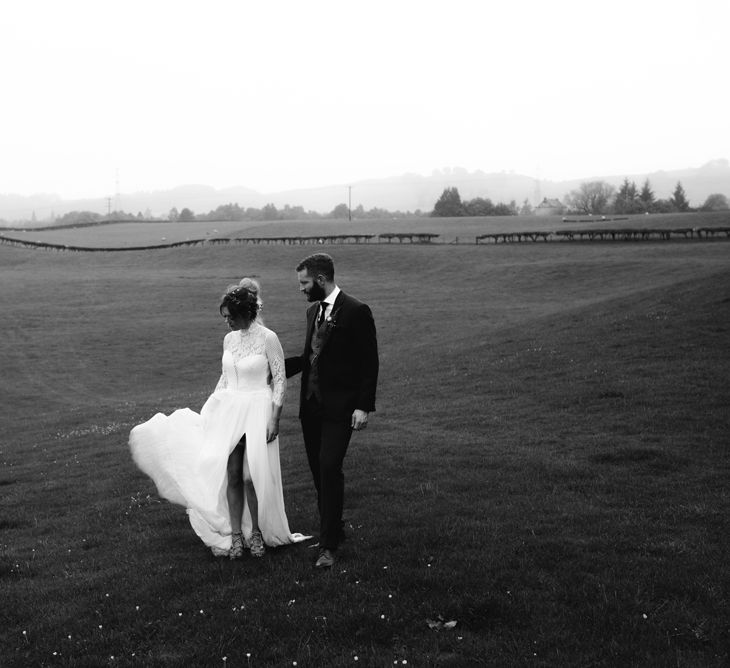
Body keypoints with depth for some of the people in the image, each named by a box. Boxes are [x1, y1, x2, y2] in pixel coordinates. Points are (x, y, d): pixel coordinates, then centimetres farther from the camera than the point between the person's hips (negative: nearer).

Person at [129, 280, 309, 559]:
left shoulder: (268, 339, -10)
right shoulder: (229, 339, 8)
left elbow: (280, 380, -8)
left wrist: (274, 419, -12)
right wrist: (211, 408, 17)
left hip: (257, 410, -5)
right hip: (229, 410, 5)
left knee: (252, 476, -4)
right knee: (232, 474, 0)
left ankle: (256, 531, 13)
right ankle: (235, 533, 9)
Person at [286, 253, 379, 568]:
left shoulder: (356, 311, -10)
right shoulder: (313, 311, 13)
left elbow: (369, 362, -10)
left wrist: (363, 406, -15)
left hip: (339, 406, -7)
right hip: (310, 404, 7)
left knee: (329, 469, -12)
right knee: (319, 471, 10)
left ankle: (329, 545, -6)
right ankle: (332, 529, 24)